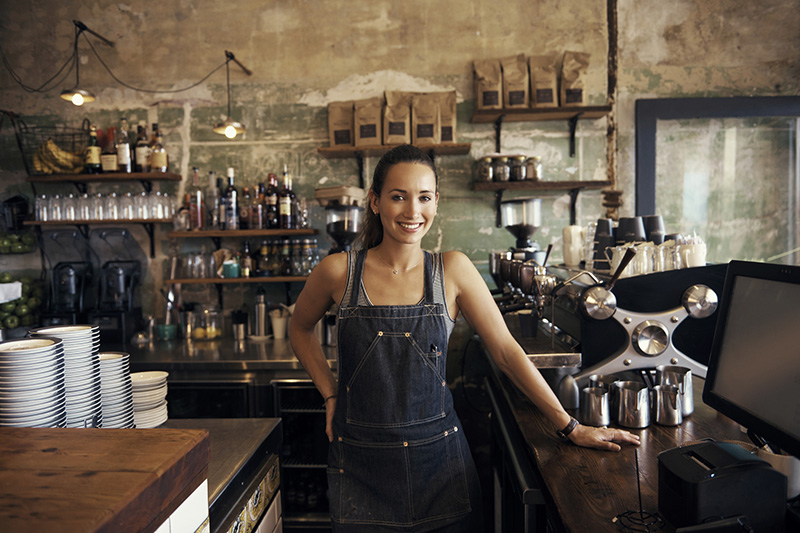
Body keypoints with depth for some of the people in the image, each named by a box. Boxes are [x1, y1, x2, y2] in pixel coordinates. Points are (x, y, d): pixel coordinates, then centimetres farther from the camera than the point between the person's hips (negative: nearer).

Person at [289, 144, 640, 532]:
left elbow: (505, 350, -4)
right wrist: (330, 394, 3)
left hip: (438, 459, 1)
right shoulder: (339, 271, -7)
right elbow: (300, 328, 12)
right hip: (360, 464, 0)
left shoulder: (453, 271, -6)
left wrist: (570, 427, -4)